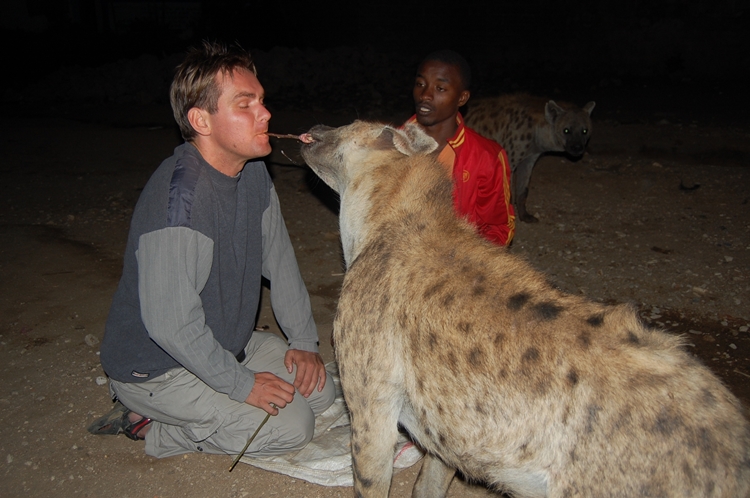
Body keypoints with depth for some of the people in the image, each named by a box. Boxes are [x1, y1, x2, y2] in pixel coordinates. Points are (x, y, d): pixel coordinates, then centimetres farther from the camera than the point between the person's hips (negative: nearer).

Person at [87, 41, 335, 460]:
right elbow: (170, 324, -32)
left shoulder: (252, 171, -4)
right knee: (292, 425, -12)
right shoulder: (181, 197, -33)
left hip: (228, 342, 9)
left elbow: (279, 258, 5)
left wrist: (304, 340, 3)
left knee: (319, 391, 6)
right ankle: (149, 426, 2)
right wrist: (241, 384, -20)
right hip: (156, 368, -8)